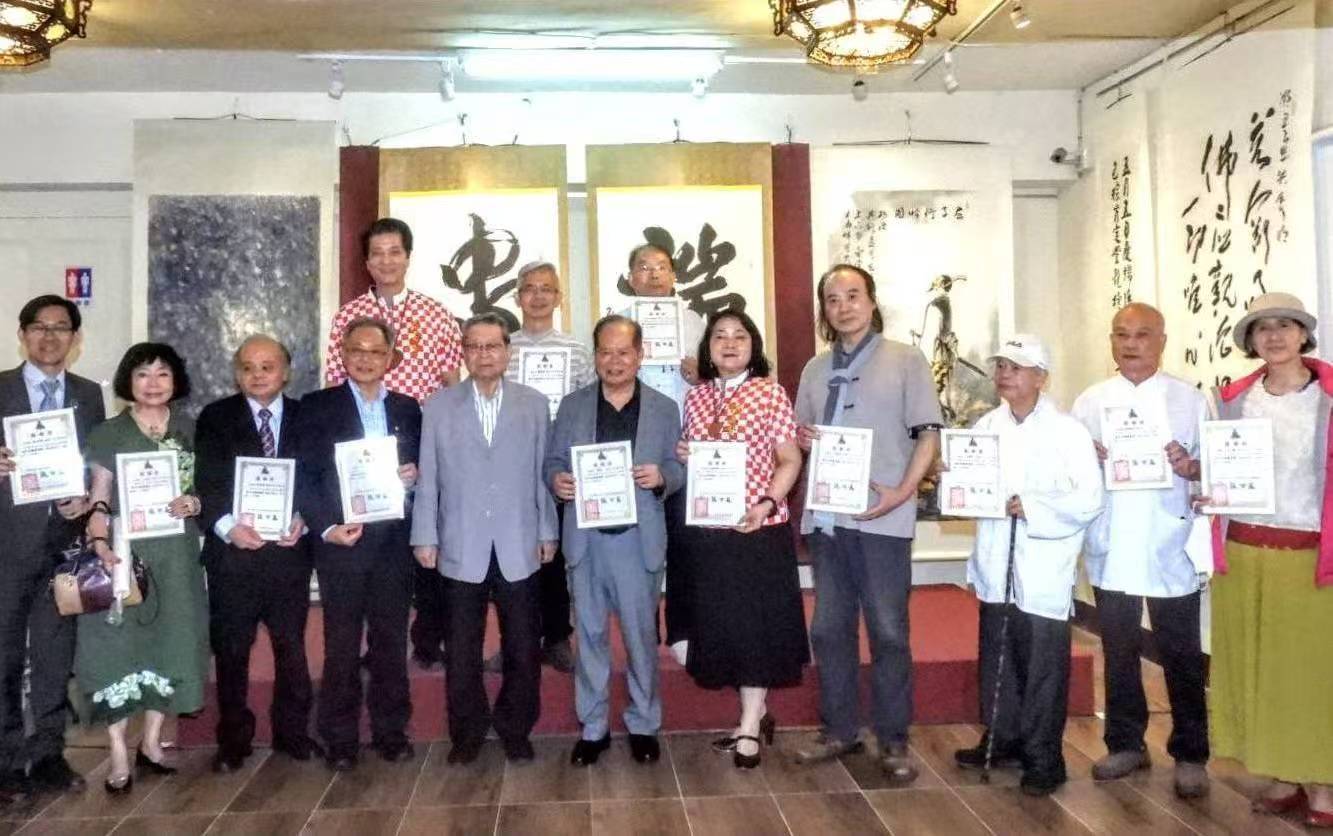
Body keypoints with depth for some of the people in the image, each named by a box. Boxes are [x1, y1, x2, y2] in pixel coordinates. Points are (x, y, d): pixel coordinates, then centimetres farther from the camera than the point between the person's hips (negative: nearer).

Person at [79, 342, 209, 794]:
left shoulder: (191, 430, 7)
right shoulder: (109, 434, 1)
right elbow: (98, 501, -2)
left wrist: (195, 504, -12)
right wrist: (99, 544, -18)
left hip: (176, 556, 3)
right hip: (125, 554, -2)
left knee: (170, 642, 7)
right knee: (118, 645, -3)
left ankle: (151, 741, 22)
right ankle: (119, 753, 4)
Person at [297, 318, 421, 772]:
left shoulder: (408, 409, 11)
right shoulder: (317, 407, 2)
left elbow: (419, 469, 17)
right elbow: (304, 476, -2)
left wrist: (414, 476, -6)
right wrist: (325, 528, -12)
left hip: (393, 542, 3)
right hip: (341, 541, -2)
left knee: (391, 642, 8)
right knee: (341, 645, 3)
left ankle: (391, 730, 19)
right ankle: (339, 738, 13)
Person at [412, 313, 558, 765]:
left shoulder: (535, 404, 4)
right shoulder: (438, 407, 4)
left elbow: (543, 472, 4)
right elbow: (427, 478, 2)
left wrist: (548, 532, 2)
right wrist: (425, 537, 0)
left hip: (519, 549, 0)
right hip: (461, 550, 0)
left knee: (524, 648, 7)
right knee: (462, 651, 8)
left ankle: (515, 729, 25)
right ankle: (467, 732, 25)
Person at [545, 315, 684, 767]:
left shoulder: (664, 409, 5)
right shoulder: (572, 405, 7)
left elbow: (679, 470, 4)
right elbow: (552, 462, 7)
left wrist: (661, 477, -17)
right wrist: (556, 480, -15)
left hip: (639, 539, -1)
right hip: (585, 538, 1)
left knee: (641, 635, 6)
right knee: (590, 635, 9)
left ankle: (643, 725, 22)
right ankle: (593, 727, 21)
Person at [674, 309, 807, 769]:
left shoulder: (771, 392, -2)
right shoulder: (696, 396, 10)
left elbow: (790, 459, -4)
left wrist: (766, 503, -19)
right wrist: (681, 456, -4)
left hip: (760, 527, -4)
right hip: (706, 529, 4)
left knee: (756, 623, 1)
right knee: (720, 623, 9)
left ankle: (749, 728, 11)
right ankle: (757, 711, 27)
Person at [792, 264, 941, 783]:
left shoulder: (905, 361, 1)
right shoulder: (815, 370, 15)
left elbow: (928, 433, -3)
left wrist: (903, 490, -15)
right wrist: (801, 438, -3)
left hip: (882, 518, -4)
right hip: (825, 516, 5)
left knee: (888, 631, 1)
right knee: (829, 628, 10)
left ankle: (893, 740, 13)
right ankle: (839, 730, 23)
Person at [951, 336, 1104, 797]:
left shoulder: (1067, 431, -7)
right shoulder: (986, 425, 9)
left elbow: (1089, 500, -13)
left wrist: (1032, 507, -19)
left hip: (1043, 573, -5)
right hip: (996, 568, 5)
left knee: (1043, 668, 2)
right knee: (995, 660, 14)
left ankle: (1043, 758, 15)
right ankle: (1001, 739, 31)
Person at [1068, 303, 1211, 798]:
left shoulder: (1190, 400, 3)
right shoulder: (1089, 402, 8)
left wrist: (1190, 466, -17)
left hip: (1170, 551, -2)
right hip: (1111, 549, 2)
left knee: (1182, 655, 5)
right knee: (1118, 651, 11)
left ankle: (1190, 755, 17)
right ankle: (1126, 744, 25)